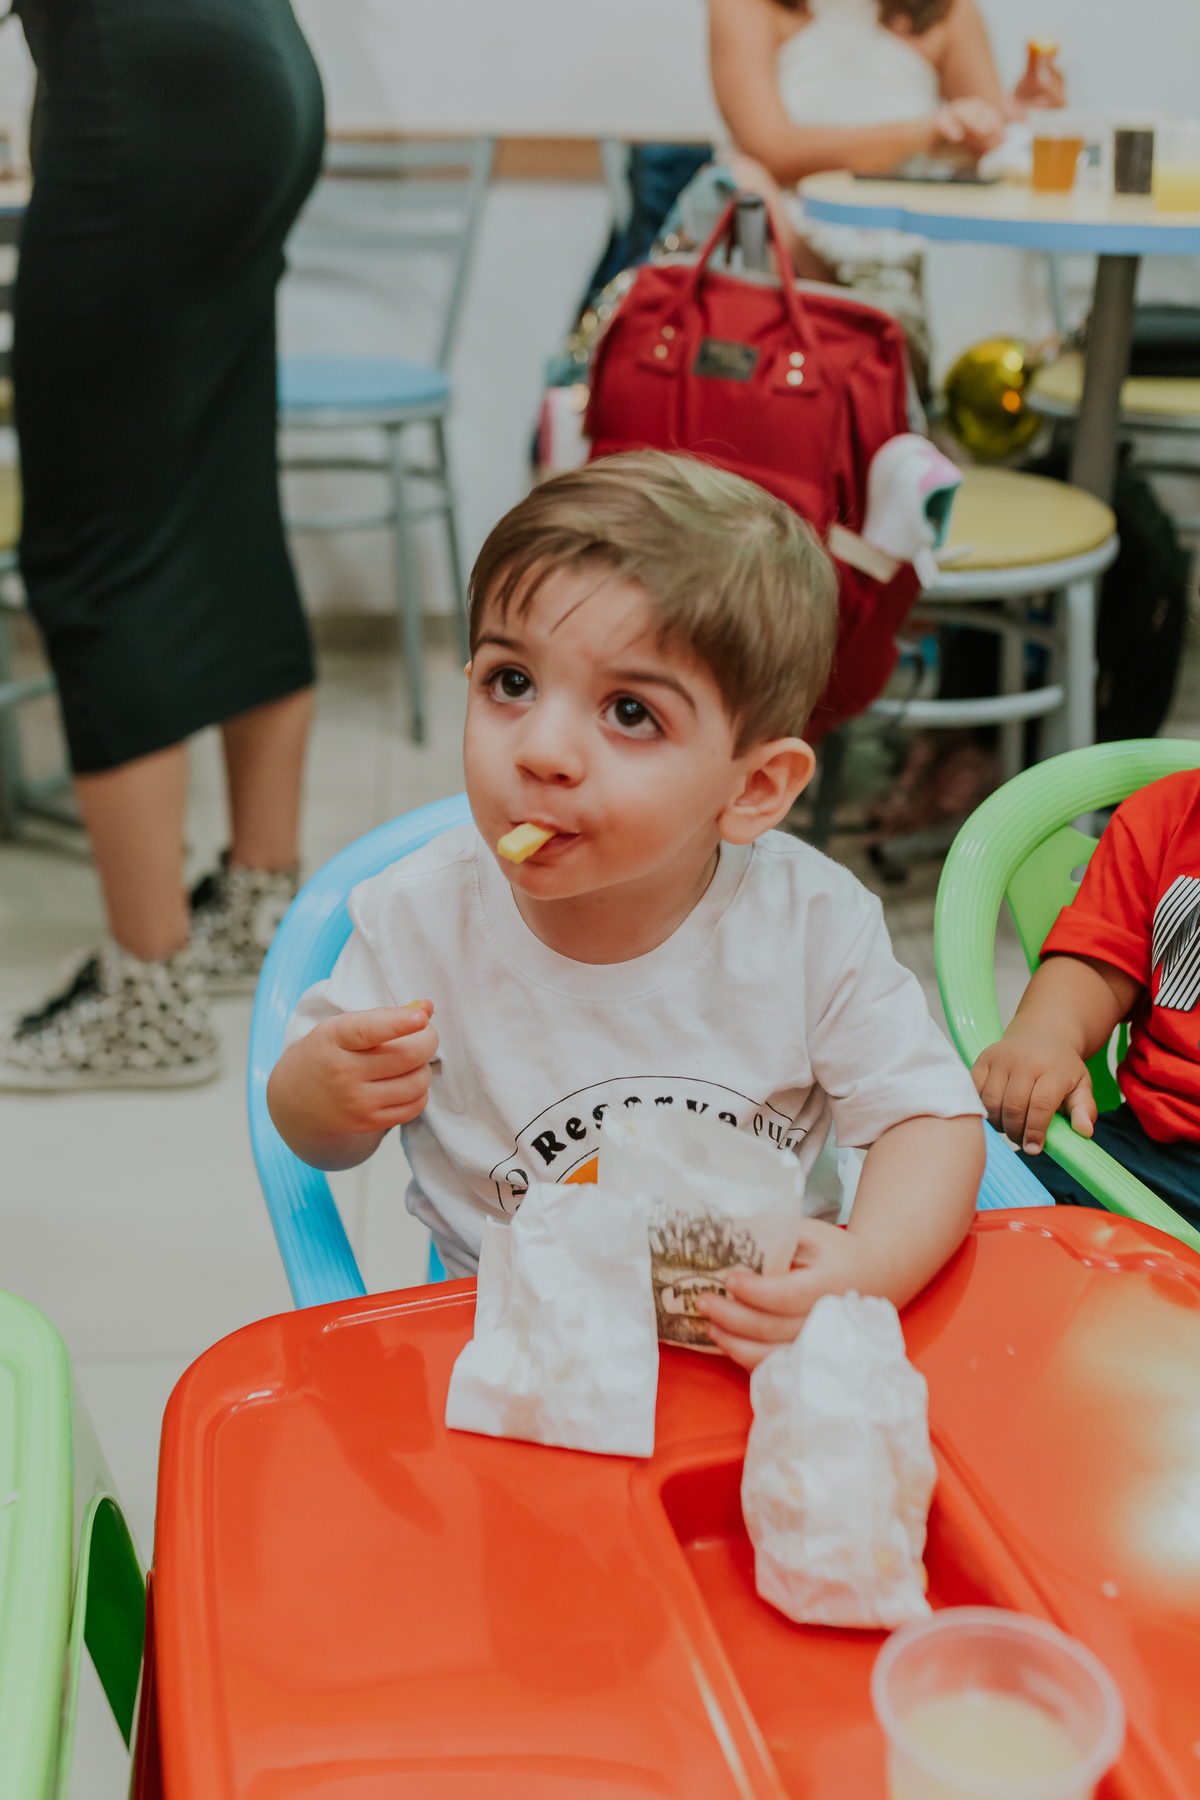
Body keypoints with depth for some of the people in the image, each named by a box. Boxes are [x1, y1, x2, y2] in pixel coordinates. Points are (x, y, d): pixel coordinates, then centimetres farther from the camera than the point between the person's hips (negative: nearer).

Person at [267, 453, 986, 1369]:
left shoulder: (812, 924, -16)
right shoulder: (423, 918, -13)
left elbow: (938, 1119, -8)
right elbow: (324, 1141, 1)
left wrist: (868, 1268, -28)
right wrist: (315, 1092, -23)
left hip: (766, 1340, 1)